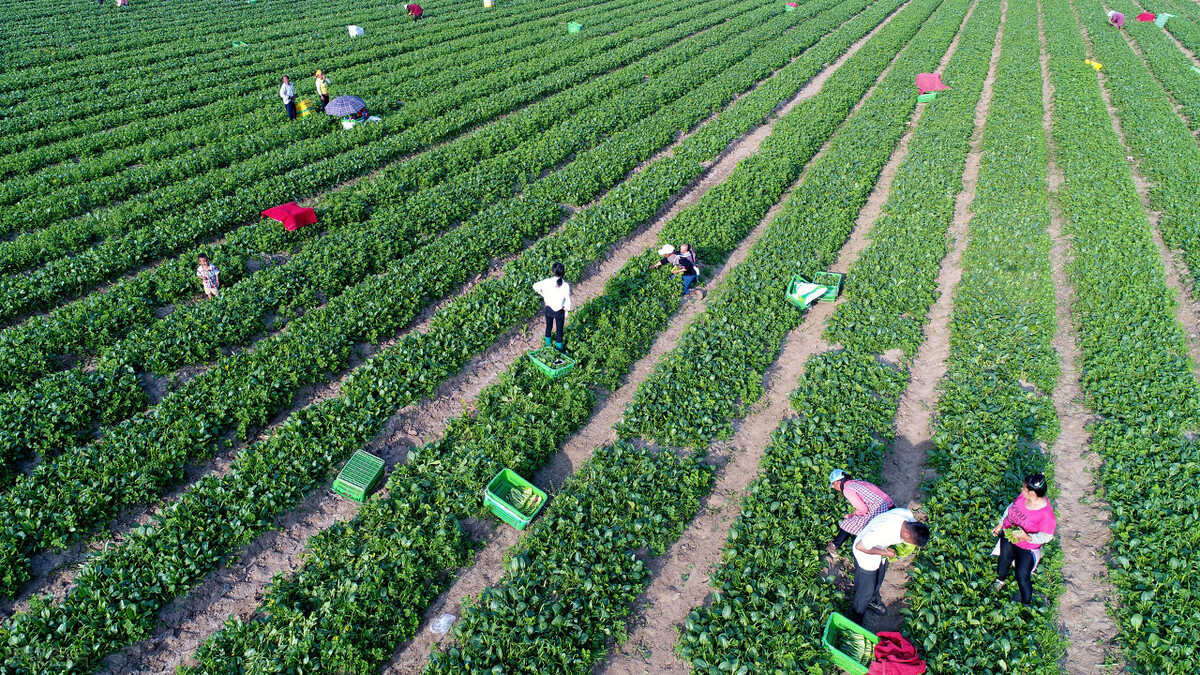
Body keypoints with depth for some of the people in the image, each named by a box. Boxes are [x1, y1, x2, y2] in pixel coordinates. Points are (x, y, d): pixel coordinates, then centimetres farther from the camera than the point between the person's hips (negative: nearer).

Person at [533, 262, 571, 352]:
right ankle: (559, 351, 31)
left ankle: (548, 345, 47)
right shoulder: (565, 286, -26)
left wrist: (544, 295, 1)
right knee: (559, 330, 16)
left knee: (548, 327, 26)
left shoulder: (547, 282, -21)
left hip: (548, 308, 2)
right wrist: (566, 311, 1)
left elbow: (535, 286, -6)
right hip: (559, 311, -2)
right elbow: (567, 301, -16)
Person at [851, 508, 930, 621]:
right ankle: (858, 616, 40)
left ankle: (873, 601, 59)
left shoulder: (908, 514, -26)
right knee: (865, 590, 12)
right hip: (866, 553, -7)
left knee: (878, 581, 30)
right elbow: (860, 546, -34)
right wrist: (884, 552, -24)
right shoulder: (884, 531, -46)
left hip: (881, 548, 7)